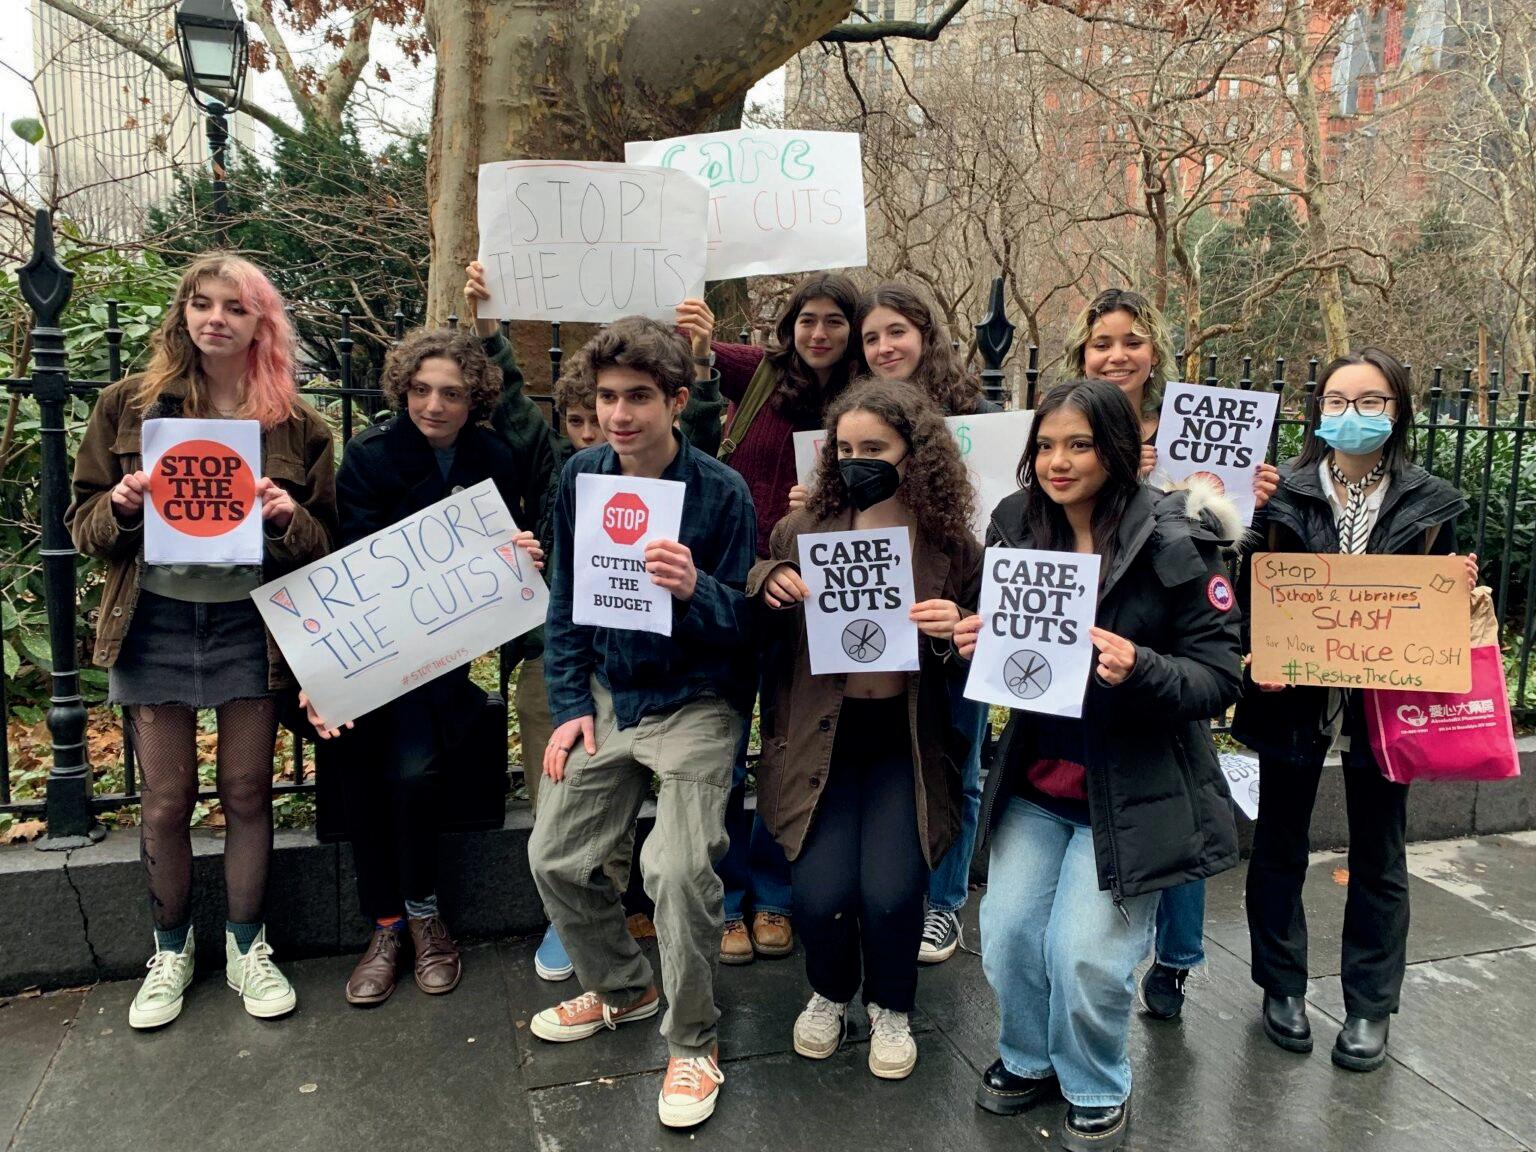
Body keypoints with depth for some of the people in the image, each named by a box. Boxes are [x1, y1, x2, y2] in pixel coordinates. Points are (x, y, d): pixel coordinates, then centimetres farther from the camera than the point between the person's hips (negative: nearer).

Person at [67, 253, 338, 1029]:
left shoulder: (295, 425, 2)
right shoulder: (129, 404, 3)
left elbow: (325, 543, 3)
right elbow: (84, 523, 6)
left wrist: (288, 516, -18)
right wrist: (121, 506, -16)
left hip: (250, 622, 0)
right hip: (154, 622, 0)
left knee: (247, 792, 9)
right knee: (165, 800, 9)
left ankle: (246, 947, 27)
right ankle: (170, 951, 30)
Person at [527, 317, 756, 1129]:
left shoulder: (721, 492, -15)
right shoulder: (580, 477, -2)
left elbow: (742, 623, -12)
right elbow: (564, 603, 7)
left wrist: (696, 591, -34)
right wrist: (571, 705, 1)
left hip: (696, 703, -5)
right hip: (607, 695, 5)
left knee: (677, 868, -17)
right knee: (554, 856, 8)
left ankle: (692, 1043, 8)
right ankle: (621, 986, 35)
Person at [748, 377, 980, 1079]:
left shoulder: (951, 546, 0)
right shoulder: (802, 531, 1)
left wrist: (954, 635, -15)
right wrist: (766, 581, -12)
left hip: (907, 739, 0)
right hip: (820, 736, 1)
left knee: (890, 891, -16)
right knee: (822, 890, -14)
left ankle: (891, 1007, 20)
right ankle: (829, 993, 23)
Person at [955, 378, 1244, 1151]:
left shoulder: (1174, 544, -15)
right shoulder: (1017, 528, -1)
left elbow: (1222, 677, -14)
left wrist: (1140, 669, -33)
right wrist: (976, 642, -12)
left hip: (1133, 790, -4)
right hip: (1036, 777, 4)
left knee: (1083, 953, -8)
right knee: (1006, 934, 0)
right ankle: (1029, 1058, 32)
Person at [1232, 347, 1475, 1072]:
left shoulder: (1429, 504, 1)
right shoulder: (1282, 494, -4)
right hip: (1293, 693, -1)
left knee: (1378, 854, 11)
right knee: (1280, 843, 12)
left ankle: (1369, 1006, 27)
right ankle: (1282, 986, 30)